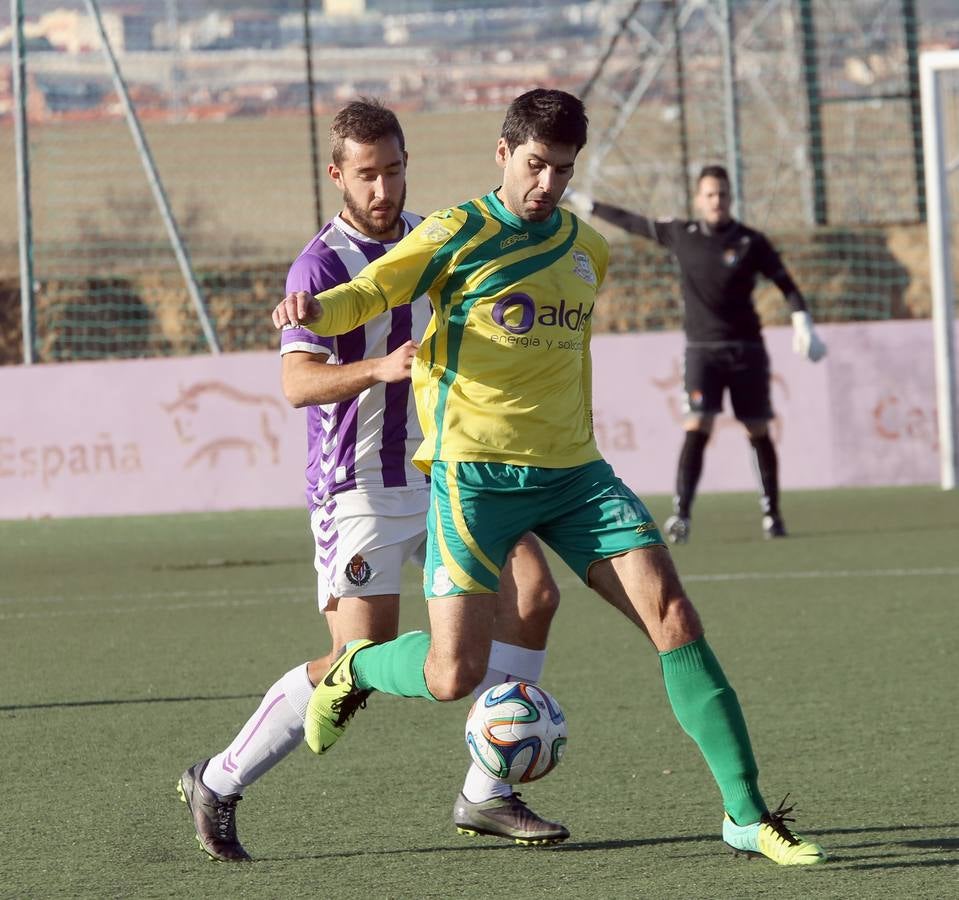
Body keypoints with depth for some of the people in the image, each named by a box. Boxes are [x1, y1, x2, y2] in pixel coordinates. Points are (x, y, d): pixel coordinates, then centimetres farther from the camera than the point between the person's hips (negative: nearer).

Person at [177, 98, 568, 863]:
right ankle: (218, 784, 5)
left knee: (533, 593, -7)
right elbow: (299, 381, -29)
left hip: (445, 470, 7)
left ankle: (486, 794, -1)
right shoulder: (322, 264, -15)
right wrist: (379, 369, -46)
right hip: (361, 489, -7)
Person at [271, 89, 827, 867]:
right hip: (476, 473, -5)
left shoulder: (587, 250, 14)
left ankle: (748, 815, -4)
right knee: (454, 674, -13)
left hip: (572, 472, 5)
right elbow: (365, 294, -8)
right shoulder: (459, 234, -2)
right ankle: (354, 671, 23)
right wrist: (315, 309, -30)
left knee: (674, 617, -9)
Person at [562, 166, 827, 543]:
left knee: (758, 432, 5)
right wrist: (583, 202, 21)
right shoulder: (680, 235, 3)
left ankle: (771, 514, 17)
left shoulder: (751, 242, -2)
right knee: (697, 427, -15)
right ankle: (680, 515, -22)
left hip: (746, 349, 0)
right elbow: (630, 221, 14)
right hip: (701, 349, 0)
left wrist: (803, 324, -14)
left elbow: (786, 284, 1)